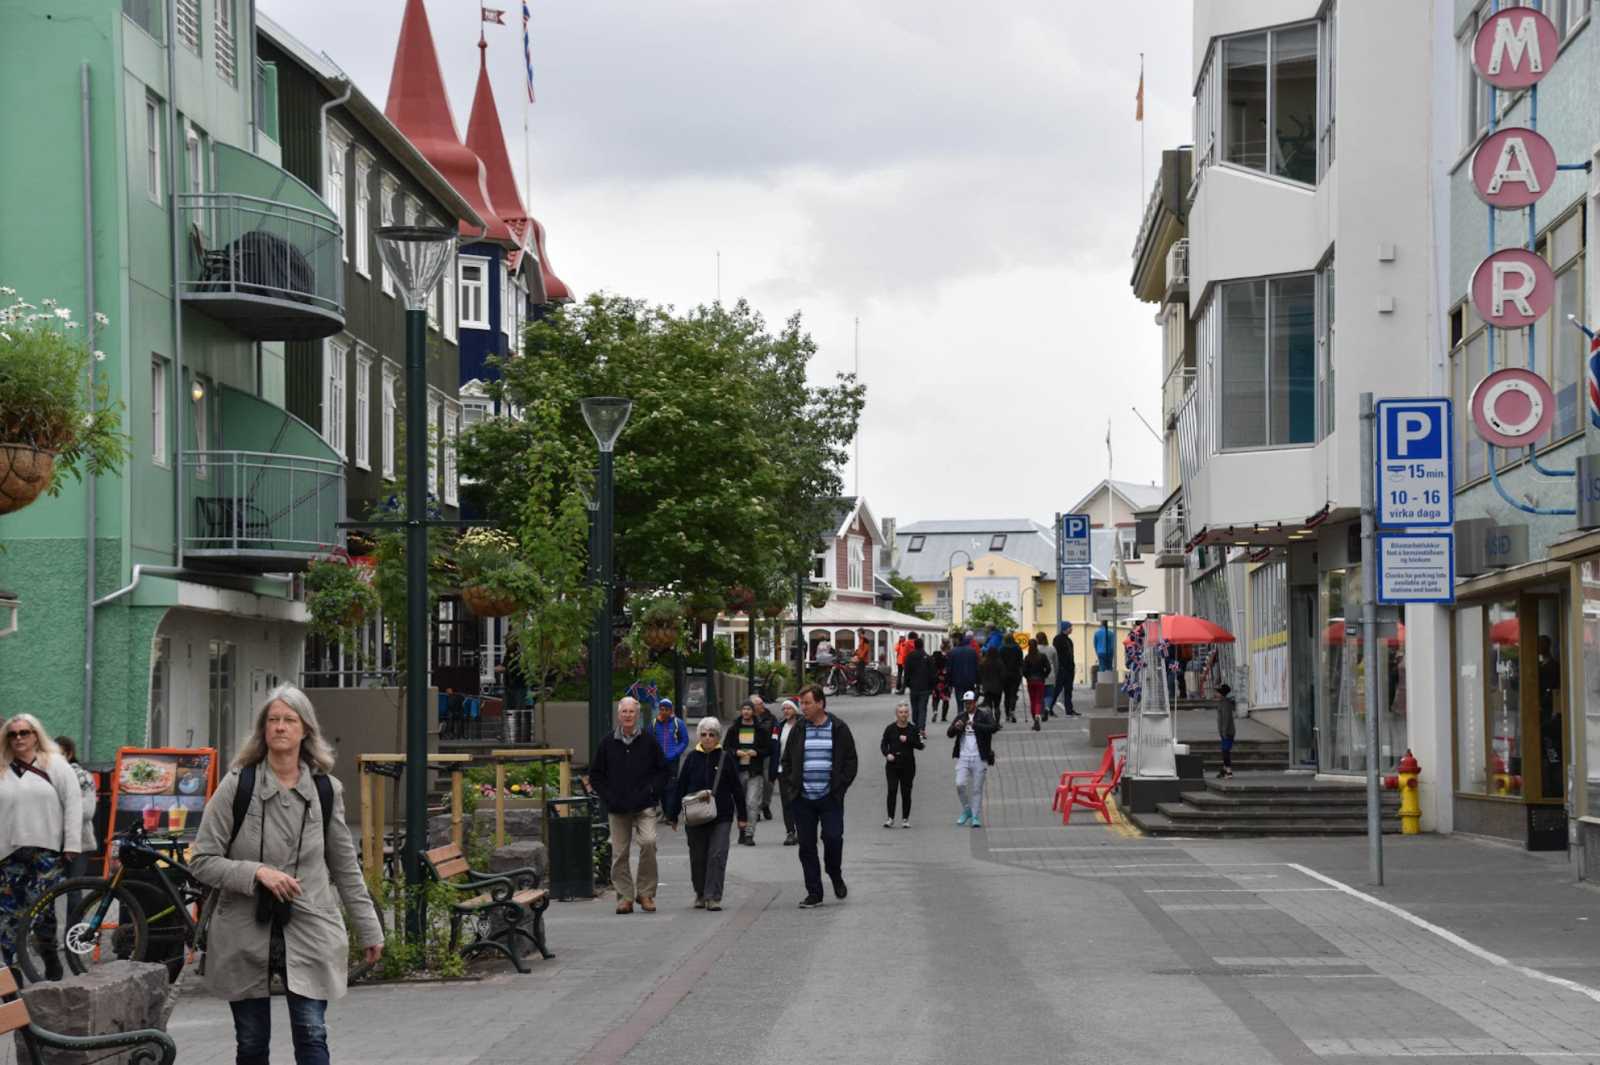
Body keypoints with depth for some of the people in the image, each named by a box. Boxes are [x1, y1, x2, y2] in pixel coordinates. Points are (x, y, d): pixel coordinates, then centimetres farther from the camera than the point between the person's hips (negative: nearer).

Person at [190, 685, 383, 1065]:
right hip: (245, 936, -1)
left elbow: (345, 868, 13)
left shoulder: (326, 789, 4)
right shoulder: (237, 785, -4)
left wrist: (369, 930, 13)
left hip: (309, 934, 1)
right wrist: (257, 873, -19)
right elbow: (201, 862, -5)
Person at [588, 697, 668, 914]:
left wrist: (651, 791, -4)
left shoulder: (649, 741, 5)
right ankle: (625, 896, 11)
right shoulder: (607, 743, 7)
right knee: (619, 854, 2)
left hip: (644, 806, -2)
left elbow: (662, 771, 11)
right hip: (617, 808, 2)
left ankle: (645, 893, -8)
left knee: (648, 842, -20)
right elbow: (595, 774, 12)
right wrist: (608, 797, 0)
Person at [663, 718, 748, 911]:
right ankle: (700, 894, 24)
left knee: (717, 855, -9)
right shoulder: (692, 758, 4)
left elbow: (736, 788, 7)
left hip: (721, 816, -2)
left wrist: (742, 816, 7)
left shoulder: (725, 758, 1)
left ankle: (713, 897, -7)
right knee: (697, 857, 9)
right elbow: (680, 787, 8)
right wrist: (672, 815, 8)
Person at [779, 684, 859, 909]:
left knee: (833, 838, -11)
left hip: (829, 798, -3)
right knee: (807, 846, 3)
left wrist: (839, 788, -5)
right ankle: (814, 893, 10)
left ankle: (836, 876, 18)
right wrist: (790, 788, 4)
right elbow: (787, 761, 15)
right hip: (803, 799, 3)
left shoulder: (839, 729, 1)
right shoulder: (798, 730, 8)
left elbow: (850, 762, 4)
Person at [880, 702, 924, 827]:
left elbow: (920, 745, -4)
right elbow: (883, 744, 7)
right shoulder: (890, 728, 3)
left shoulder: (913, 729, 2)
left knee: (906, 792, 3)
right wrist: (887, 754, -12)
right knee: (892, 790, -9)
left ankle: (905, 819, 12)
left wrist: (907, 740, -16)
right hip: (892, 764, 0)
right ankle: (890, 818, -4)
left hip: (908, 765, 0)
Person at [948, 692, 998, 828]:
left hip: (979, 758, -3)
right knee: (960, 784, -10)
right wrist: (956, 727, -16)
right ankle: (966, 810, 11)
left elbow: (993, 728, -19)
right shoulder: (960, 717, 11)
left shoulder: (984, 716, -2)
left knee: (977, 789, 1)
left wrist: (975, 725, -29)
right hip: (963, 757, 3)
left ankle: (976, 817, 8)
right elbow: (949, 734, 7)